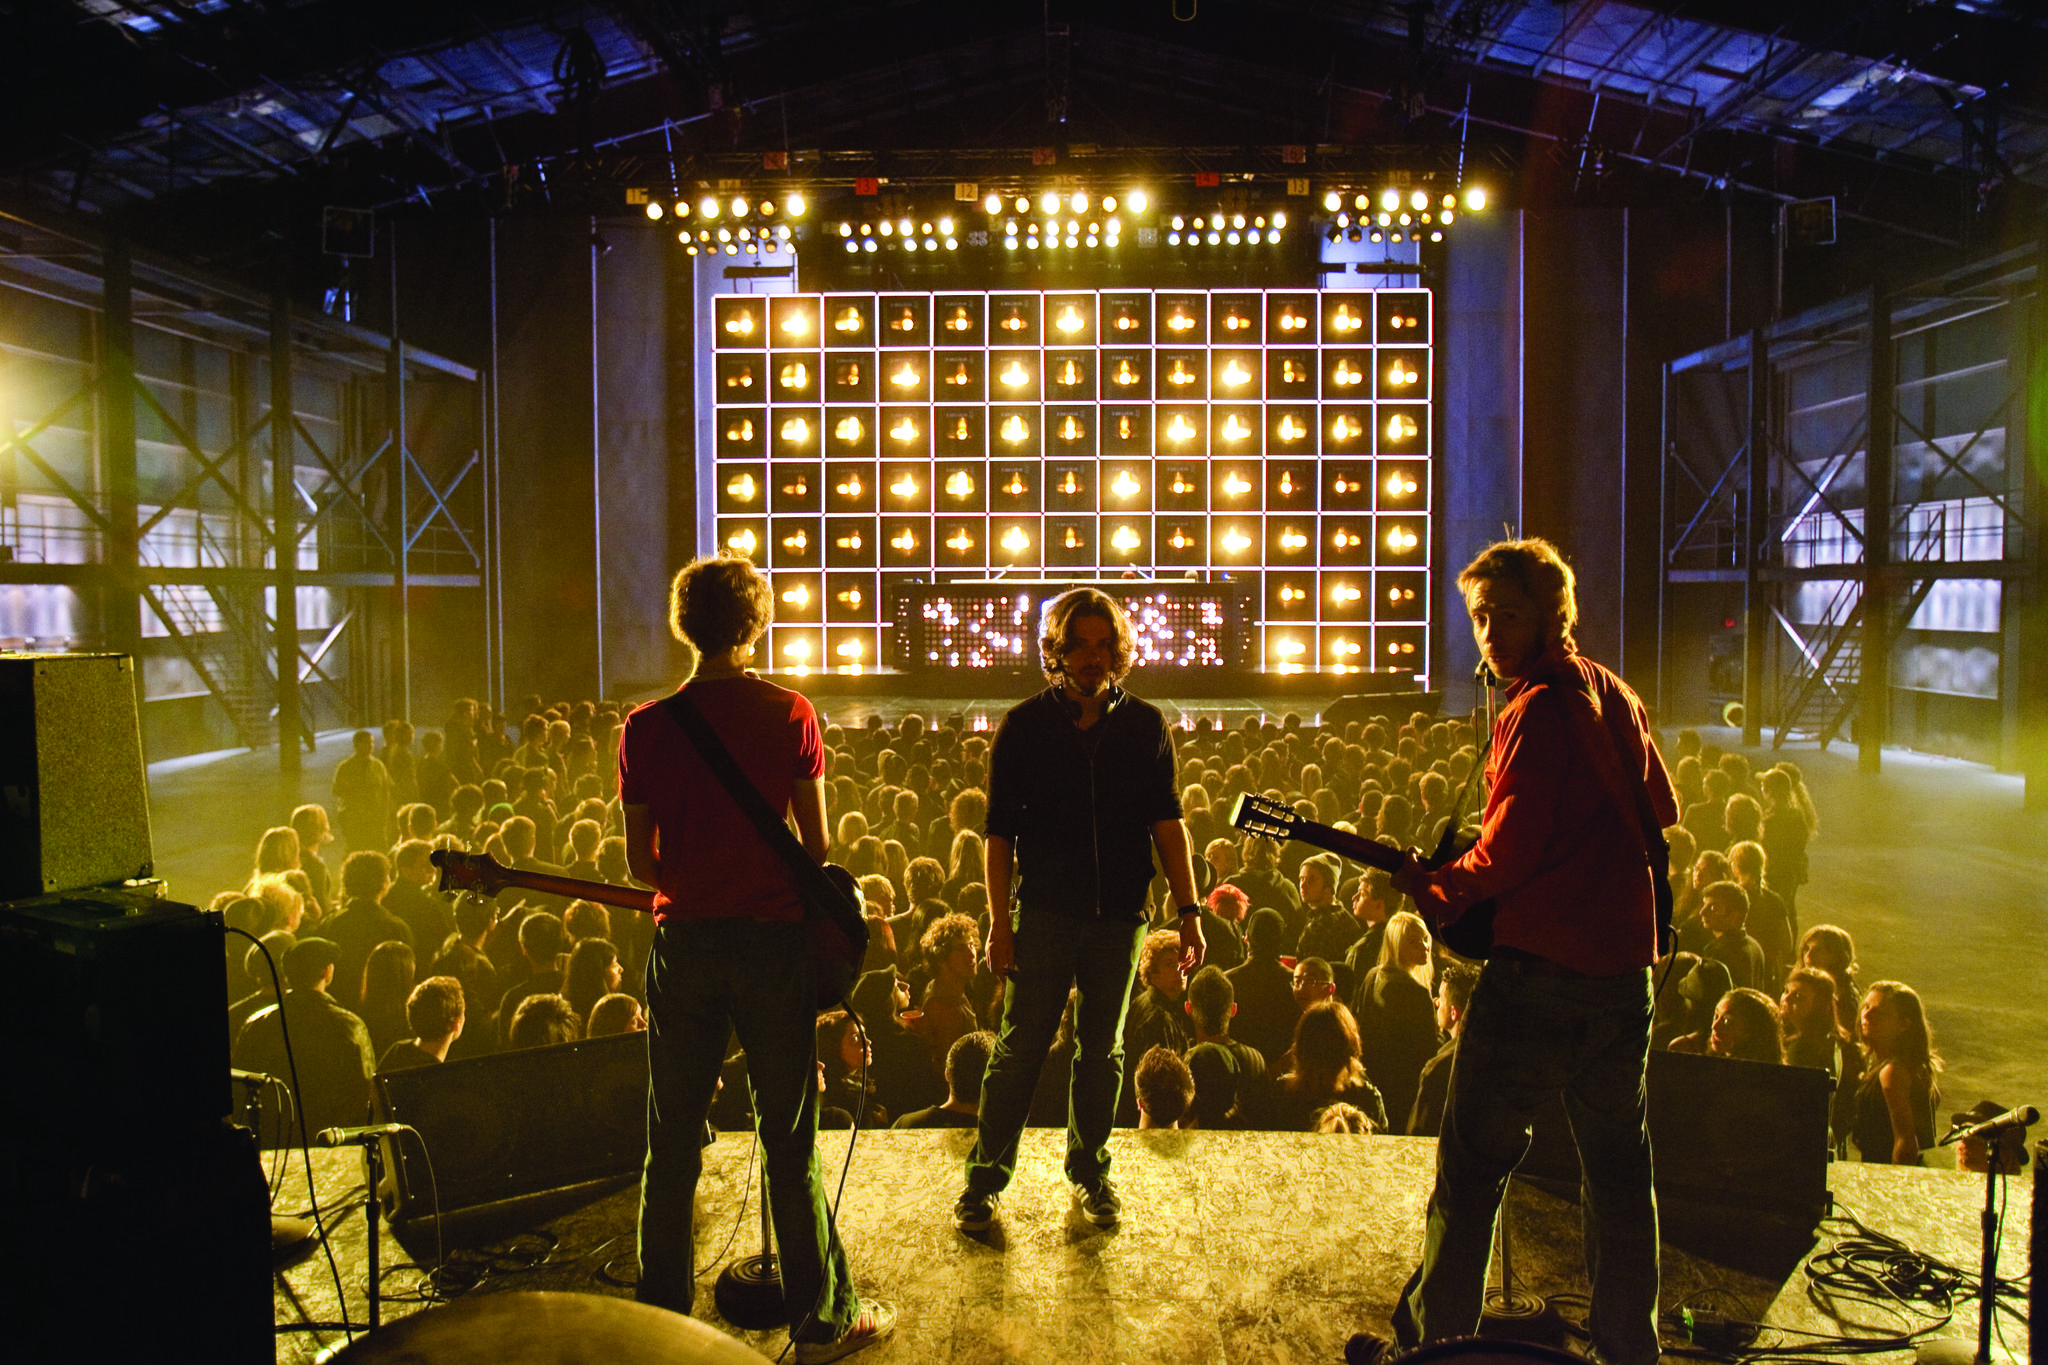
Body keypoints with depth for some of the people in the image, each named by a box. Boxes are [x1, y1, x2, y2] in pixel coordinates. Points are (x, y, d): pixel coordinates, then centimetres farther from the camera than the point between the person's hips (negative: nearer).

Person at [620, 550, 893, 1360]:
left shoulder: (645, 726, -2)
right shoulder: (790, 714, -6)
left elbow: (639, 862, 3)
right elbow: (817, 847, -2)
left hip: (683, 943, 2)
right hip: (774, 939, -1)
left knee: (672, 1143, 13)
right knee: (788, 1140, 9)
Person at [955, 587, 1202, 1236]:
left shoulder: (1145, 726, 3)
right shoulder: (1023, 727, -1)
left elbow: (1167, 821, 2)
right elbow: (1000, 830, -1)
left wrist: (1188, 909, -5)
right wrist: (1000, 921, -6)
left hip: (1119, 915, 2)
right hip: (1045, 913, -2)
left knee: (1102, 1050, 13)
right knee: (1020, 1049, 1)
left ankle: (1090, 1172, 29)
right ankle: (985, 1177, 14)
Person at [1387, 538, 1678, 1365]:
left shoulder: (1539, 706, -14)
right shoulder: (1614, 694, 11)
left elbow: (1507, 850, -18)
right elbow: (1663, 813, 21)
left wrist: (1434, 890, -3)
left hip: (1540, 972, -8)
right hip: (1625, 966, 8)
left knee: (1472, 1167, 3)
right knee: (1618, 1166, 17)